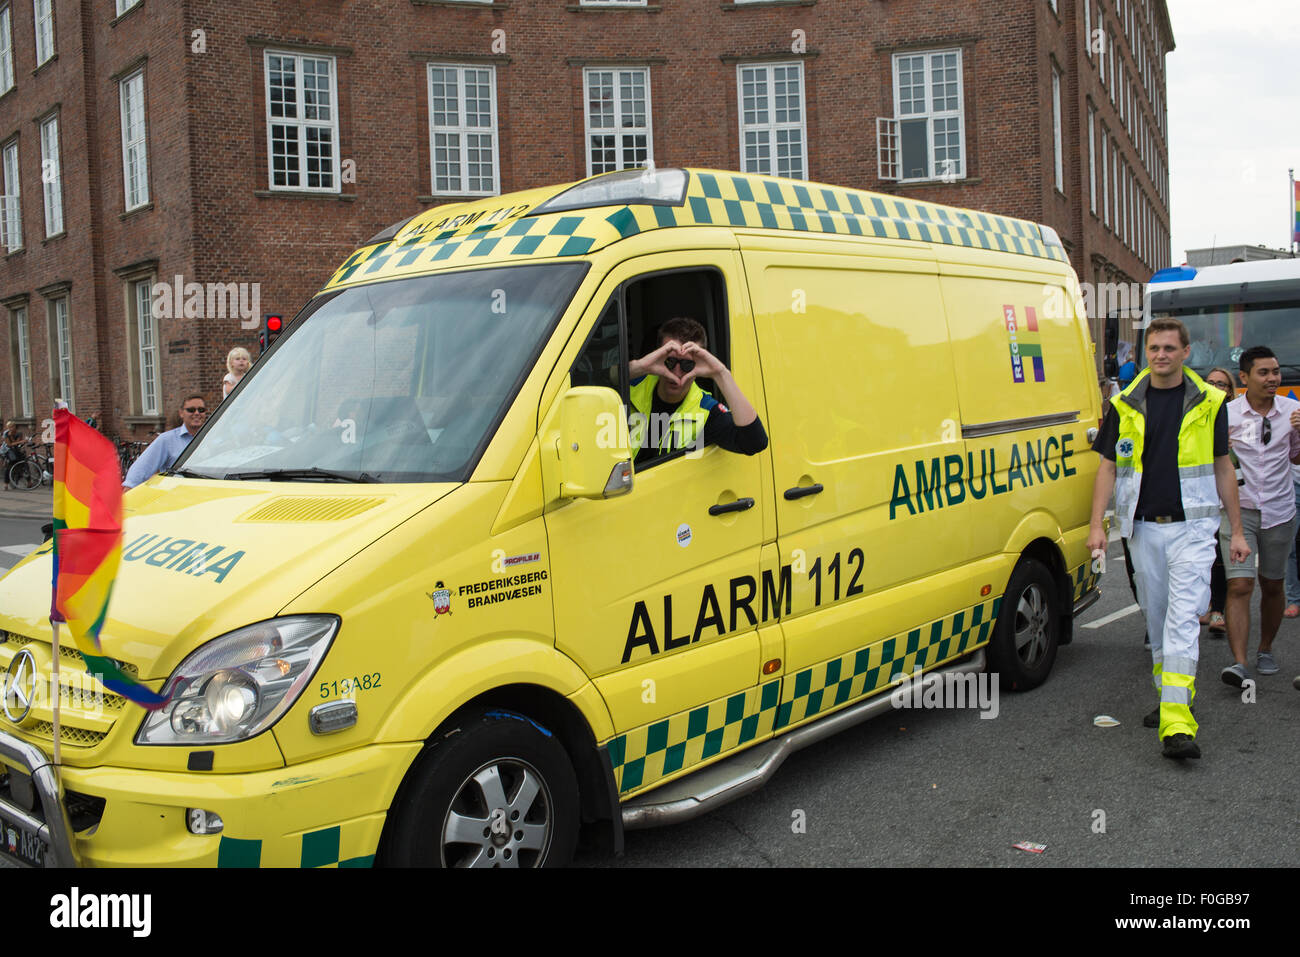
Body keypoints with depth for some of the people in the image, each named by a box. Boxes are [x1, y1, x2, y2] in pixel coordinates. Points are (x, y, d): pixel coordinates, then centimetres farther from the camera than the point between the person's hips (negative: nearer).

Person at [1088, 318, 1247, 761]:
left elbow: (1223, 468, 8)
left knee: (1183, 620, -13)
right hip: (1142, 527, 3)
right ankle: (1171, 696, 31)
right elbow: (1108, 466, 7)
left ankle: (1177, 726, -18)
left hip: (1191, 528, -3)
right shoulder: (1125, 404, 5)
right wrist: (1096, 523, -2)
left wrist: (1236, 530, 7)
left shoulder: (1208, 403, 2)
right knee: (1156, 618, 12)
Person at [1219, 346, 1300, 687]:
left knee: (1272, 585, 13)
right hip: (1238, 508, -3)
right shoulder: (1225, 414, -4)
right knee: (1239, 585, -12)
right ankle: (1239, 662, -17)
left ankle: (1266, 650, 31)